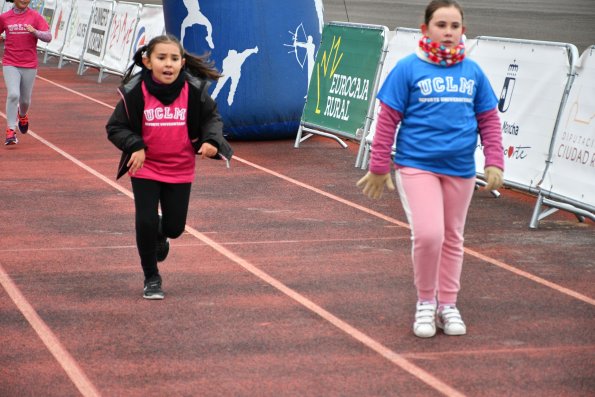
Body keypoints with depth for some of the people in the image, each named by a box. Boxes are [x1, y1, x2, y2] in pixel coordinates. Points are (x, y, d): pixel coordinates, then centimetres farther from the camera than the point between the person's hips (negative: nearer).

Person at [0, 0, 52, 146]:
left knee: (25, 99, 13)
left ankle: (22, 115, 48)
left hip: (29, 65, 1)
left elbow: (48, 37, -10)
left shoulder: (35, 16, -2)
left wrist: (34, 31, -27)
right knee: (13, 95, -18)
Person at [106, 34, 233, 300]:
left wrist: (210, 140, -17)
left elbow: (212, 117, 3)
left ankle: (160, 234, 48)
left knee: (174, 227, 8)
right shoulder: (135, 93, -16)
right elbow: (115, 127, -7)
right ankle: (151, 278, 17)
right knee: (146, 223, -5)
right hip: (145, 168, -2)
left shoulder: (194, 91, -12)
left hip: (181, 170, 2)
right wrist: (135, 146, -23)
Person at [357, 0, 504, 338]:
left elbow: (489, 119, 11)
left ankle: (447, 304, 30)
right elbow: (388, 119, -3)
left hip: (460, 170, 4)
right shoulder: (409, 69, -7)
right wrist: (379, 167, -2)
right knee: (428, 234, -16)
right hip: (416, 166, -4)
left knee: (452, 238, 14)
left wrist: (494, 162, 3)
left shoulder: (473, 72, 4)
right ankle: (425, 301, 6)